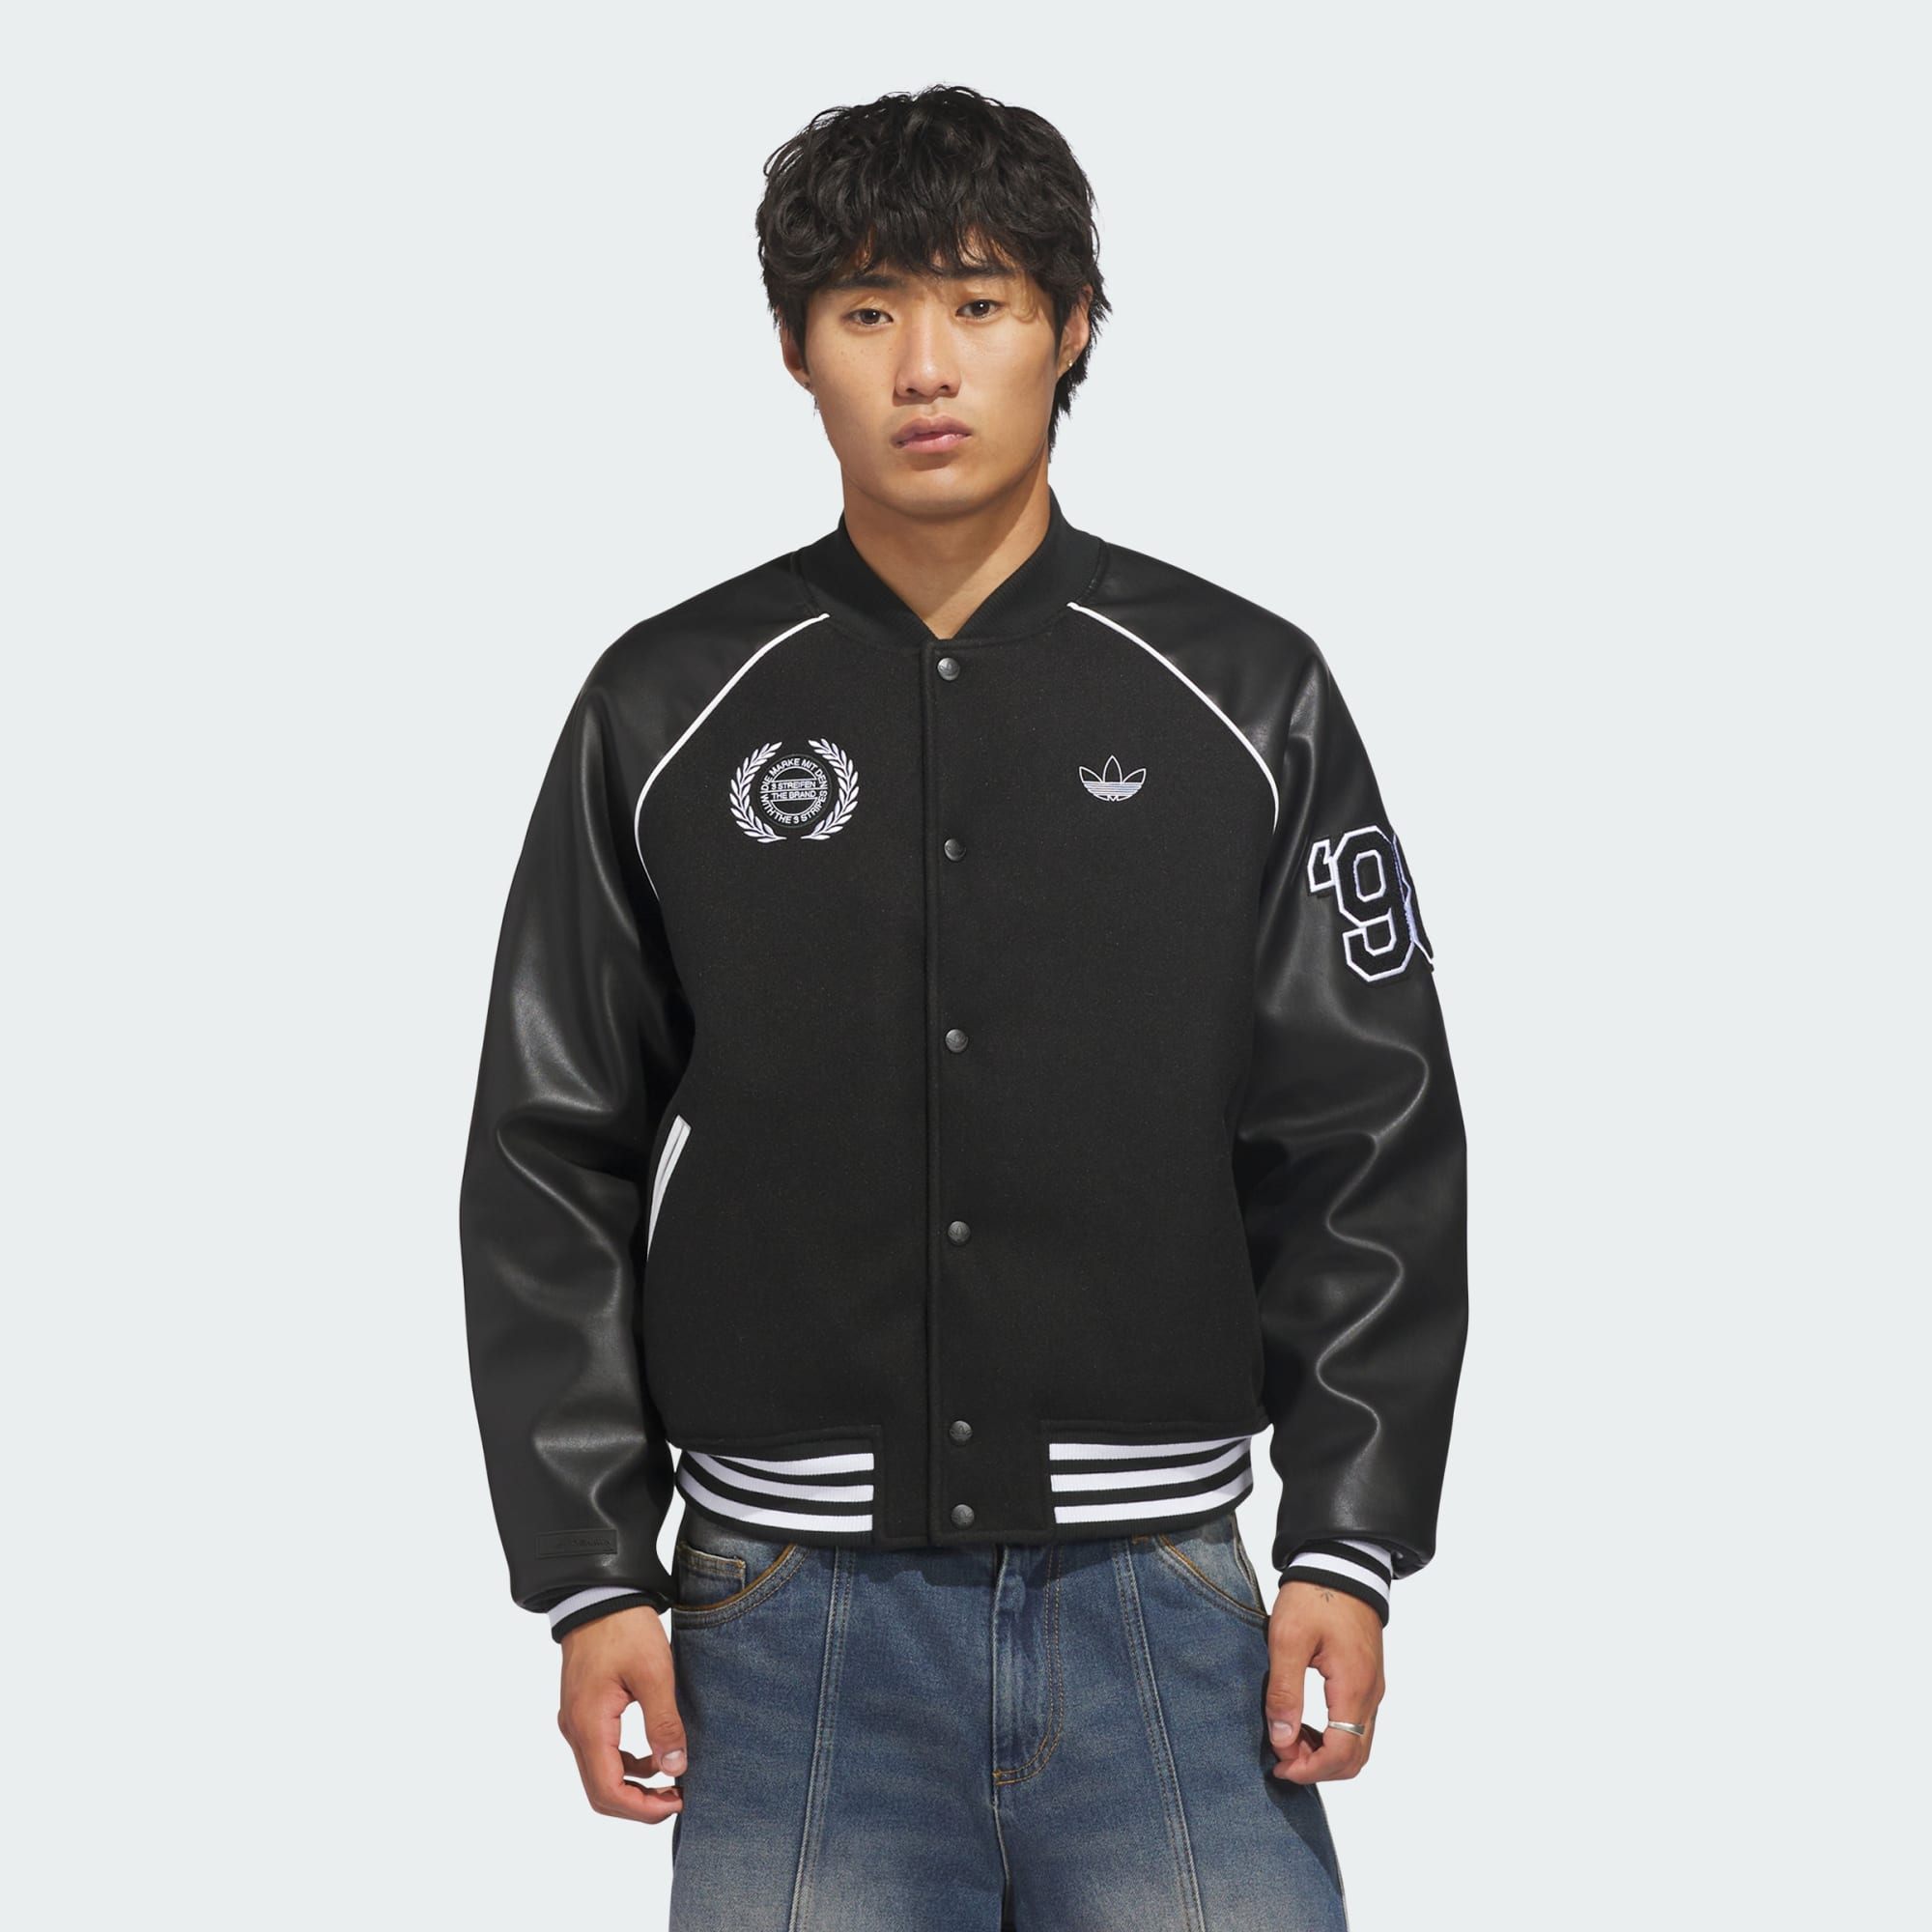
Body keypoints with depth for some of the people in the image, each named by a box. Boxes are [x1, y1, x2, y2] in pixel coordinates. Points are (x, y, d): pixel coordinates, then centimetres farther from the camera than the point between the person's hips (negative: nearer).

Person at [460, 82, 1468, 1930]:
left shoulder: (1247, 700, 4)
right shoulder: (666, 712, 4)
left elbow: (1368, 1146, 4)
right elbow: (553, 1167, 6)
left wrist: (1349, 1542, -2)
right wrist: (591, 1574, 1)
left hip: (1158, 1593, 0)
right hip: (795, 1609, 0)